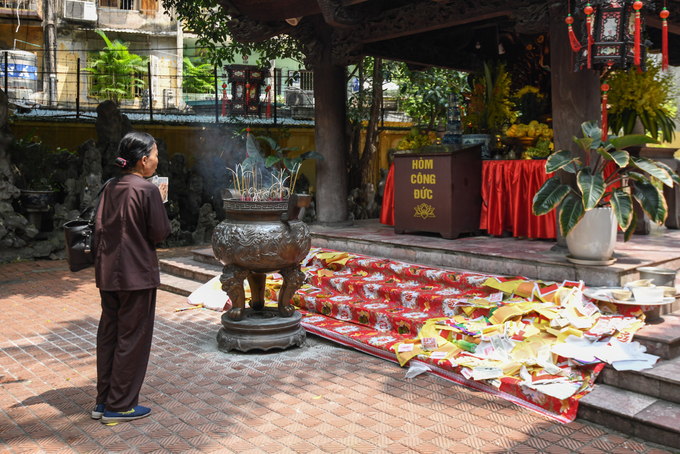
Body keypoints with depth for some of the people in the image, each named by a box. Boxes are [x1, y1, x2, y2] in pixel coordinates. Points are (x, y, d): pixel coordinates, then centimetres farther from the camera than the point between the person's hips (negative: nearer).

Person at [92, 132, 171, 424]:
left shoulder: (111, 188, 7)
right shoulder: (148, 190, -14)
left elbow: (99, 227, 9)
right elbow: (160, 233, -11)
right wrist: (160, 202, 0)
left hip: (107, 273, 7)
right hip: (137, 274, -7)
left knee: (108, 334, 14)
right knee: (132, 338, 3)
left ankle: (103, 401, 24)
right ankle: (120, 406, 12)